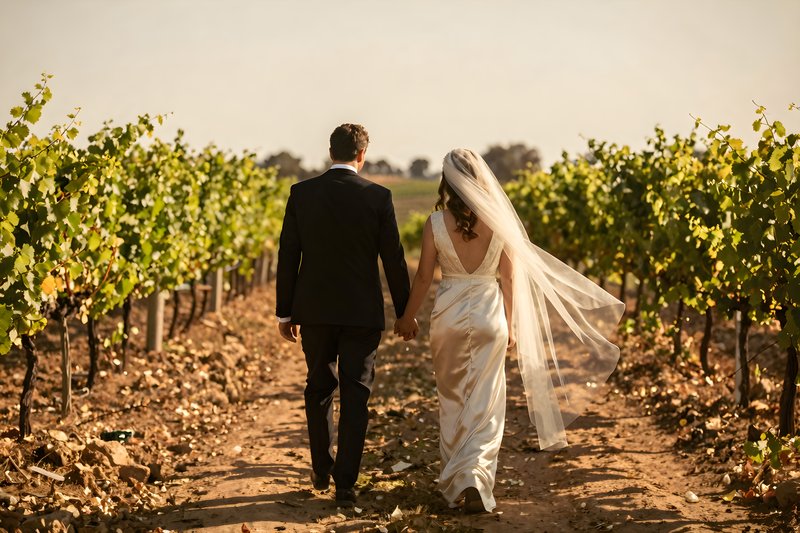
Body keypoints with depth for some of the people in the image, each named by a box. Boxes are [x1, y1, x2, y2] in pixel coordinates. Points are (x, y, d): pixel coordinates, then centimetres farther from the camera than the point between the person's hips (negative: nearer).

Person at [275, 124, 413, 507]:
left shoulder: (302, 193, -2)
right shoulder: (377, 197, -7)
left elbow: (287, 256, 0)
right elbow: (393, 259, -4)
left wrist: (285, 313, 7)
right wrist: (404, 312, 6)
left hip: (314, 310, 2)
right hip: (362, 313, -2)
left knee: (318, 389, 19)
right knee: (354, 397, 4)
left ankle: (321, 471, 28)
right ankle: (345, 484, 2)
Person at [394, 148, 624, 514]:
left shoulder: (436, 223, -9)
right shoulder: (498, 222, -6)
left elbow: (423, 277, -4)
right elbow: (509, 278, -1)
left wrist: (408, 318, 11)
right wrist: (511, 325, 9)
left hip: (448, 315, 0)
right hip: (488, 315, 0)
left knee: (451, 401, 16)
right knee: (485, 405, 4)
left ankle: (453, 481, 25)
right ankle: (475, 478, -13)